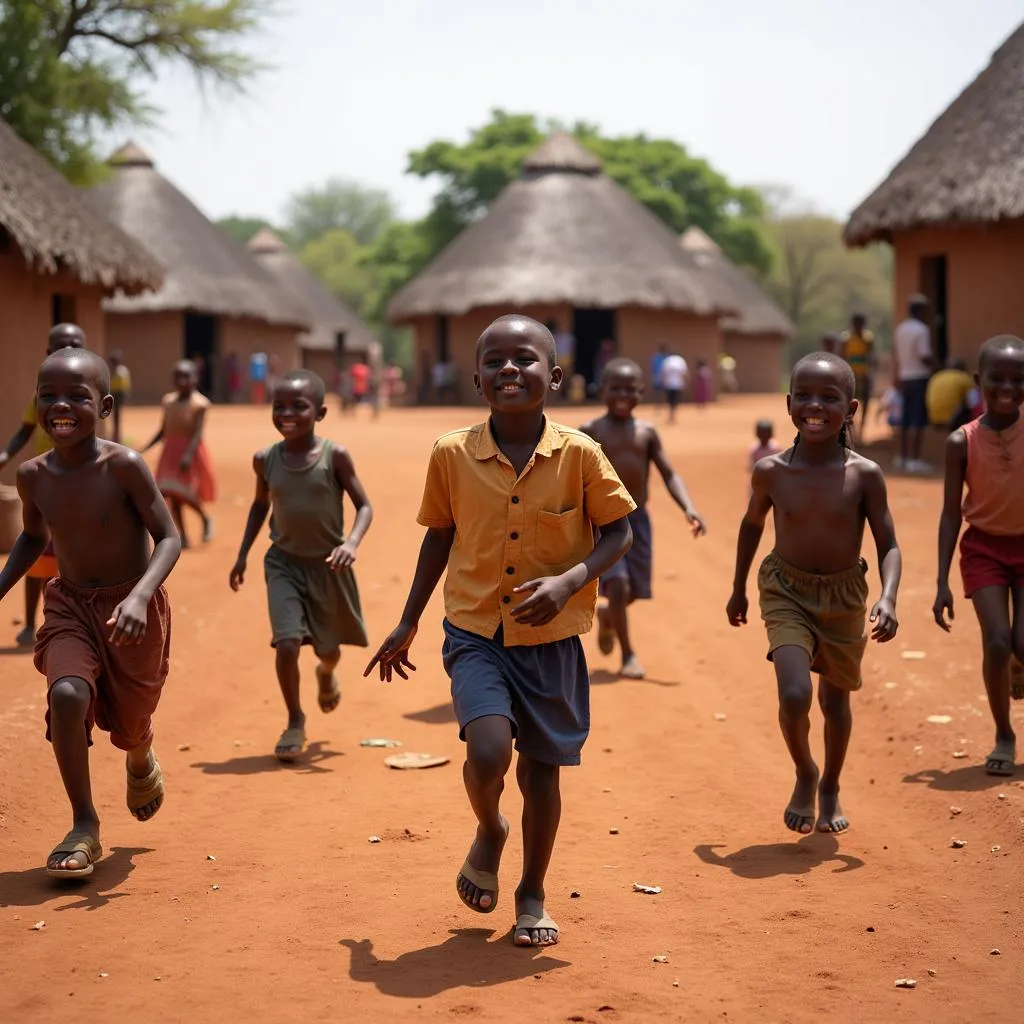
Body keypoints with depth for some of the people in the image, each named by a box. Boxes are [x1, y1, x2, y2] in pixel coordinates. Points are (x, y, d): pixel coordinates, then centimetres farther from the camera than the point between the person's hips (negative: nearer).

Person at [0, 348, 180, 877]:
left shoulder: (124, 466, -20)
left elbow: (168, 538, -16)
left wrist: (140, 596, -31)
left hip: (132, 612, -3)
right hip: (69, 608, 3)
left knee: (130, 726, 10)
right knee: (67, 694, -24)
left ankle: (141, 765, 50)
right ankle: (84, 825, -8)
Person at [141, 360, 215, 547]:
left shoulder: (199, 404, -12)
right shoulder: (168, 401, 4)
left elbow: (198, 433, -21)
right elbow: (163, 431, 11)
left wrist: (189, 455, -34)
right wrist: (146, 448, 2)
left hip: (190, 454, -5)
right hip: (171, 453, 5)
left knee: (186, 494, -5)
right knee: (172, 496, 3)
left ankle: (206, 519, 25)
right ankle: (183, 537, 13)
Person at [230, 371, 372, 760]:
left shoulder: (334, 456, -13)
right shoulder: (266, 459, -4)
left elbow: (364, 506, -8)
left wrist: (351, 542, -25)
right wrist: (243, 553, 9)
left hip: (328, 566, -1)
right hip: (284, 563, 1)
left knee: (328, 648, 14)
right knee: (287, 642, -16)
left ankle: (326, 673, 53)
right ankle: (295, 721, 5)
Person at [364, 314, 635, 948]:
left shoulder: (579, 454, -10)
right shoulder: (452, 455, -6)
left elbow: (619, 531, -1)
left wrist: (569, 581, -19)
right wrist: (408, 622, 15)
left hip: (552, 640, 0)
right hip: (476, 635, 0)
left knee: (541, 769, 11)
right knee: (489, 752, -19)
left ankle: (533, 894, 34)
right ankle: (490, 832, 16)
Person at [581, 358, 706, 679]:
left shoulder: (647, 433, 4)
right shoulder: (591, 431, -4)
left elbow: (669, 474, 2)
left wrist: (688, 508, -13)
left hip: (637, 518, 4)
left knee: (634, 590, 9)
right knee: (617, 584, -17)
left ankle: (607, 615, 44)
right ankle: (628, 655, -3)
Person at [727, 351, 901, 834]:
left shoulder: (864, 475, -15)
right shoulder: (771, 471, -12)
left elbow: (888, 546, -8)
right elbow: (752, 525, 7)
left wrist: (888, 598, -24)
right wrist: (739, 589, 13)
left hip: (845, 597, 1)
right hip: (787, 593, -1)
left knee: (835, 700, 16)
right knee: (794, 696, -18)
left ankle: (830, 789, 41)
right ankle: (804, 776, 12)